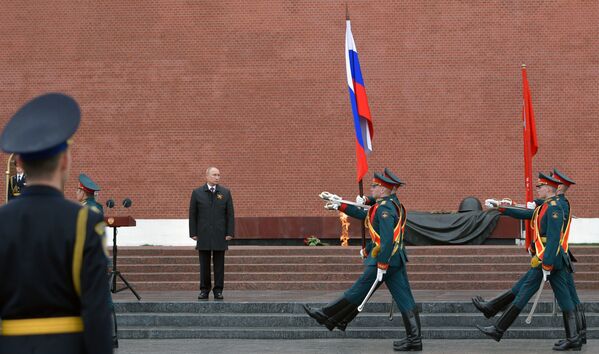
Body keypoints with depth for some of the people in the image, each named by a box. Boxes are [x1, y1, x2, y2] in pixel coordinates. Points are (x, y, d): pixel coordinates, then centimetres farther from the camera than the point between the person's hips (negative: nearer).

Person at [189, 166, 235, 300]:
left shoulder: (225, 193, 6)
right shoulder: (197, 193, 5)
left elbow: (230, 214, 4)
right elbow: (192, 214, 5)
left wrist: (230, 233, -3)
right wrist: (193, 233, -1)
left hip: (220, 234, 0)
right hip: (203, 234, 0)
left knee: (219, 263, 2)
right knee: (204, 263, 4)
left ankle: (218, 290, 8)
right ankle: (204, 290, 11)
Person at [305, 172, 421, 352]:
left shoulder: (384, 209, -16)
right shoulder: (392, 204, 14)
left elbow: (387, 240, -24)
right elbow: (366, 215, 26)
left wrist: (382, 266, -24)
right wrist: (340, 206, 28)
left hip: (384, 259, -9)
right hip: (396, 260, 9)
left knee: (358, 292, 3)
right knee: (404, 299, 5)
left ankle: (327, 316, 14)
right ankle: (414, 339, 5)